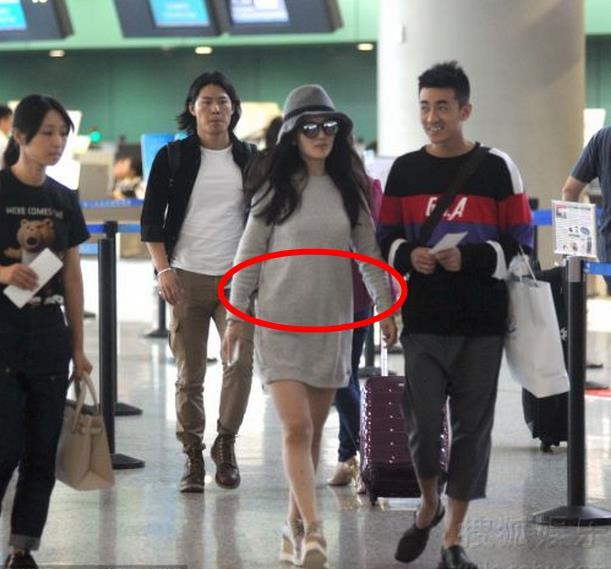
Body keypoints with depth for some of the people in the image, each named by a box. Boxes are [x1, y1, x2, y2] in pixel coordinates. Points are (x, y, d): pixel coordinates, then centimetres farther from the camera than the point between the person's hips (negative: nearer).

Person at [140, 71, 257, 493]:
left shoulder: (249, 159, 10)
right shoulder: (173, 157, 5)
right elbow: (152, 218, 4)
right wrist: (163, 269, -8)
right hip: (187, 277, -1)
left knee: (241, 364, -12)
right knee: (189, 374, 0)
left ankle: (226, 444, 6)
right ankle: (193, 455, 9)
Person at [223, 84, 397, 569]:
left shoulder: (349, 189, 6)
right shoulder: (276, 187, -2)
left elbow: (369, 251, 12)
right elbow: (249, 253, 1)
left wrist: (386, 307, 10)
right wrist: (236, 315, -1)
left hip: (332, 323, 4)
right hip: (281, 322, -3)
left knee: (314, 431, 8)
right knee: (296, 428, -13)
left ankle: (294, 527, 19)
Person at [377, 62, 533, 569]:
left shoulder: (496, 169, 0)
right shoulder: (404, 171, 7)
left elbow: (520, 245, 0)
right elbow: (385, 240, 12)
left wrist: (469, 258, -16)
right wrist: (408, 256, -10)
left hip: (481, 323, -1)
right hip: (423, 322, 1)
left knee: (472, 428, 2)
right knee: (423, 423, -1)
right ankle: (429, 506, 28)